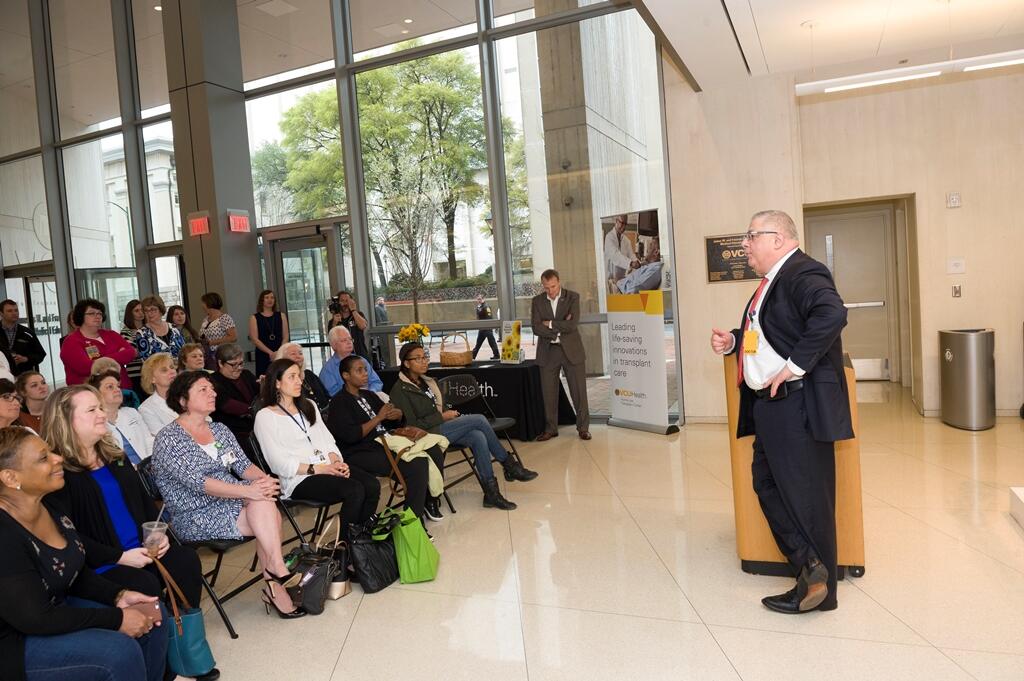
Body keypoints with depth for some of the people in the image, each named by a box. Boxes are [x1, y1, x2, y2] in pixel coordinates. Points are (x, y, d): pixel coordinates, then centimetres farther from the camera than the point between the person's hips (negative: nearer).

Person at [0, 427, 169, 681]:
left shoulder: (47, 506, -1)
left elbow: (76, 573, 9)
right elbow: (36, 618, -26)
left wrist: (119, 596, -7)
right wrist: (117, 619, -21)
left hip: (56, 609, 9)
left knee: (152, 621, 0)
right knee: (121, 651, -23)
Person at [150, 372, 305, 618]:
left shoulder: (219, 429, 13)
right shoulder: (168, 439, -10)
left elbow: (243, 465, 6)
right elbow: (198, 483, -21)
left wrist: (264, 479, -18)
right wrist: (248, 491, -30)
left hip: (229, 501, 6)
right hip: (197, 517, -6)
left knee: (263, 498, -27)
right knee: (270, 518, -24)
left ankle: (274, 584, -24)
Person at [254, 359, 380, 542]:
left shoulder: (309, 406, 21)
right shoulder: (265, 416, 0)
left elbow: (327, 440, 15)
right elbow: (280, 464, -8)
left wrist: (336, 461, -7)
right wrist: (318, 469, -16)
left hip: (328, 467, 6)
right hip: (299, 479, -6)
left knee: (372, 485, -22)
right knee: (355, 490, -29)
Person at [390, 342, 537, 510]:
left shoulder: (427, 382, 17)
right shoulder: (400, 390, -7)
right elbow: (412, 425, -14)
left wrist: (450, 414, 3)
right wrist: (443, 417, -12)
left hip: (441, 428, 8)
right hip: (426, 435, -8)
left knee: (478, 437, -24)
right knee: (479, 420, -20)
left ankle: (491, 492, -21)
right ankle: (509, 465, -8)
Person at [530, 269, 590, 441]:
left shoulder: (573, 297, -4)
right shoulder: (537, 301, 3)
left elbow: (572, 324, -16)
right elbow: (536, 328, -7)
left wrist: (550, 324, -11)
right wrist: (561, 328, -14)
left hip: (571, 350, -2)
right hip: (547, 351, 2)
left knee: (579, 390, 3)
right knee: (548, 393, 6)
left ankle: (583, 427, 17)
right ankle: (550, 429, 18)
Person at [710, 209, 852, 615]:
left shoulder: (803, 273, -15)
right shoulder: (774, 280, 17)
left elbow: (831, 314, -34)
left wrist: (795, 366, -29)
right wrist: (733, 341, 11)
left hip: (798, 406, -11)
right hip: (769, 405, 11)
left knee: (805, 497, 0)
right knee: (767, 484, 14)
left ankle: (819, 588, 14)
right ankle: (810, 571, 23)